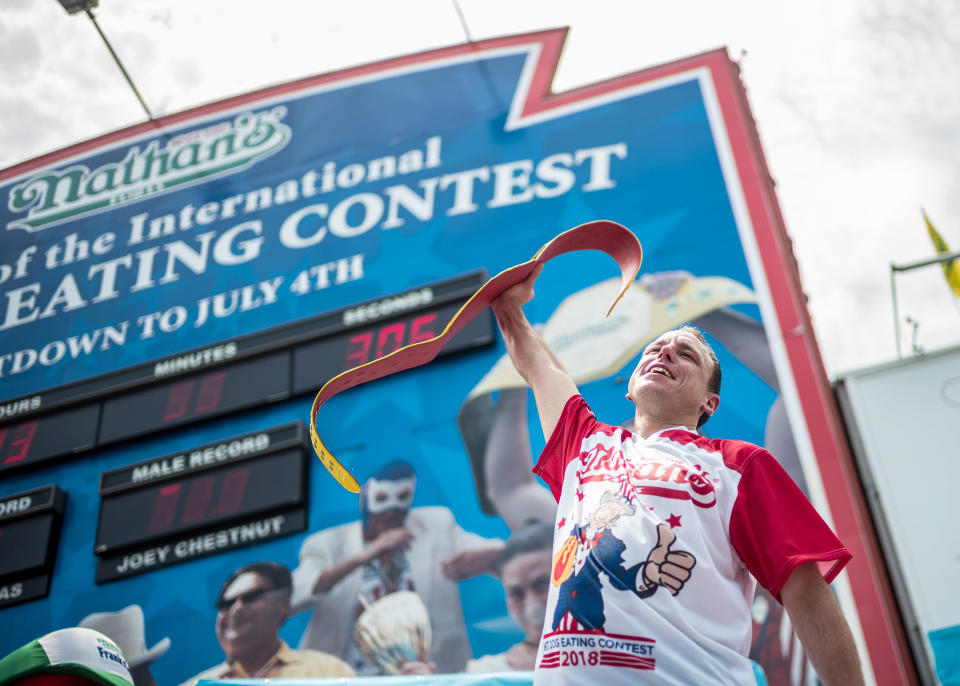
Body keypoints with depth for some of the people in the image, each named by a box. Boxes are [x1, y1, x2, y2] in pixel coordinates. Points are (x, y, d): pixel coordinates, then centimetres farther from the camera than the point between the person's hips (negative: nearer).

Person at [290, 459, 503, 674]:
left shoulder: (437, 525, 9)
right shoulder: (328, 544, 4)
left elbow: (503, 552, 3)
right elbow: (294, 597, -14)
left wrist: (482, 558, -21)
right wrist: (363, 557, -25)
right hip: (348, 677, 1)